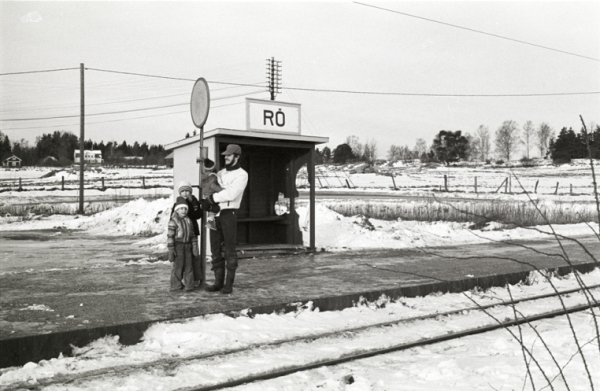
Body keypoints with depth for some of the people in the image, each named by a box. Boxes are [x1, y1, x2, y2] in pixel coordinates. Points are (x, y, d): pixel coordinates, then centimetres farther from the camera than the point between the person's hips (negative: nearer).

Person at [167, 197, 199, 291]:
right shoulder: (173, 221, -9)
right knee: (178, 266, -1)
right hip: (178, 246, -5)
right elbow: (170, 236, -12)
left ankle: (189, 285, 12)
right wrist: (171, 250, -16)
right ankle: (176, 286, 9)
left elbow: (192, 234, 14)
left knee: (188, 266, 6)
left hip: (187, 246, 5)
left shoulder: (188, 220, 10)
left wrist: (195, 247, 9)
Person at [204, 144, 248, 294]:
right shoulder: (220, 173, 17)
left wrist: (213, 197, -11)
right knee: (215, 248, 7)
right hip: (215, 213, 7)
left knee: (229, 249, -2)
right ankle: (218, 282, 15)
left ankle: (229, 284, 4)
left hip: (229, 213, -7)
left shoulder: (241, 174, -5)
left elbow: (231, 194, -18)